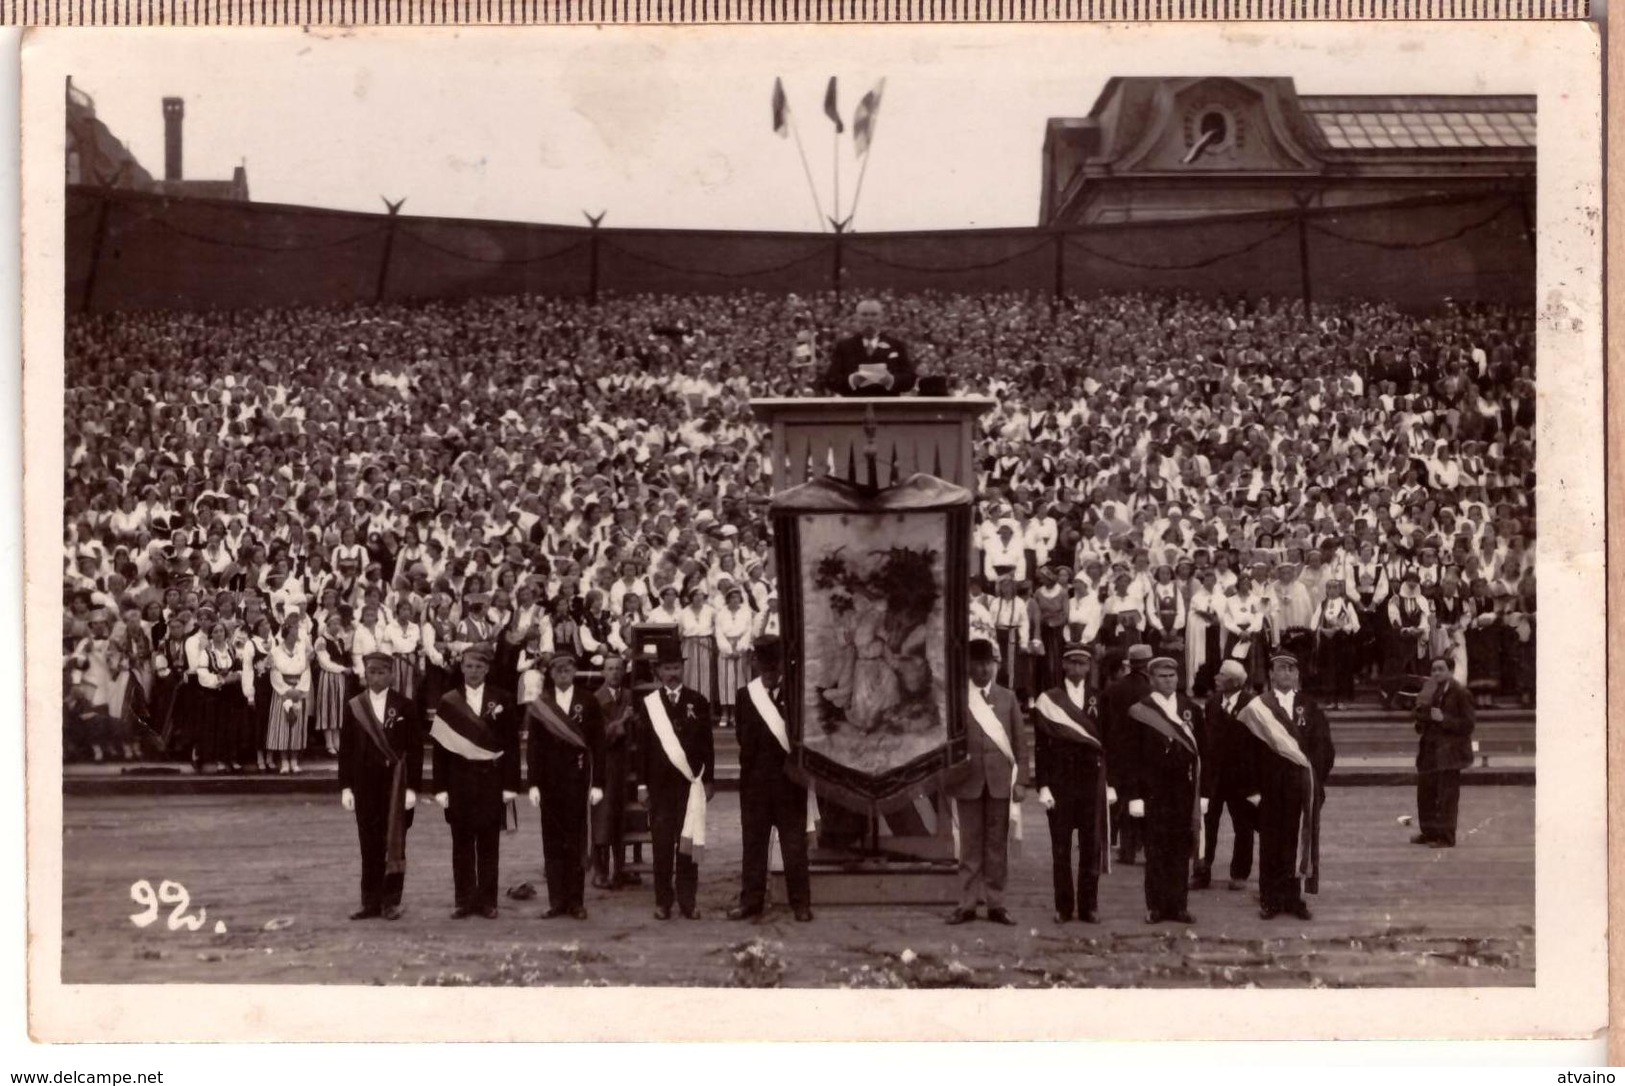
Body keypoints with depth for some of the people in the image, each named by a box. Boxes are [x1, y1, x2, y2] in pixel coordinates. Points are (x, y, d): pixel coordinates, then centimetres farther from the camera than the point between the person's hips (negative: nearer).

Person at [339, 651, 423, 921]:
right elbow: (345, 749, 7)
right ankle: (371, 902, 10)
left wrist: (412, 787, -8)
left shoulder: (405, 706, -1)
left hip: (395, 783, -2)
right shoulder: (353, 707, 6)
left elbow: (415, 749, -2)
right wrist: (346, 786, 1)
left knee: (394, 844, 0)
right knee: (369, 846, 5)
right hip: (365, 784, 2)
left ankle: (391, 901, 5)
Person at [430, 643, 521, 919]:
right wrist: (441, 788, -3)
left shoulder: (502, 700, 3)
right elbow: (440, 748, 3)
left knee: (488, 844, 3)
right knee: (462, 844, 4)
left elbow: (512, 745, 1)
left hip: (491, 781, -1)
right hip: (459, 781, 1)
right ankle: (464, 900, 9)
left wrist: (510, 785, -6)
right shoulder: (448, 702, 4)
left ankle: (487, 901, 8)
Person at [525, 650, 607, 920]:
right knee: (552, 842, 2)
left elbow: (598, 746, 1)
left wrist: (597, 784, -5)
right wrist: (534, 784, -2)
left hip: (578, 780, -1)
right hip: (550, 781, 1)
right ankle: (556, 901, 7)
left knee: (577, 841, -1)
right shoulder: (539, 706, 7)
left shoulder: (588, 703, 4)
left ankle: (576, 901, 5)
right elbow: (534, 747, 5)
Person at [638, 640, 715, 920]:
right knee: (662, 843, 0)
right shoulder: (647, 704, 4)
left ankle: (688, 899, 7)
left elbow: (707, 744, 7)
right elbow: (641, 746, 4)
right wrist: (642, 784, 0)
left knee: (688, 842, 2)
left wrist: (708, 779, 3)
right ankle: (663, 901, 6)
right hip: (660, 784, 0)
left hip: (690, 783, 1)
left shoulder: (698, 702, 7)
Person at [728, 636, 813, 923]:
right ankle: (751, 900, 15)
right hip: (755, 780, 2)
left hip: (789, 779, -2)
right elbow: (745, 738, 1)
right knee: (753, 843, 8)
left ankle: (801, 902, 8)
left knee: (795, 844, 2)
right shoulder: (746, 695, 5)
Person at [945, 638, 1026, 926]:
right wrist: (949, 776, -2)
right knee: (970, 843, 2)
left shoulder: (1008, 698, 9)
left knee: (997, 844, 4)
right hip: (968, 780, -1)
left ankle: (995, 903, 8)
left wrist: (1019, 780, 2)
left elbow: (1019, 742, 8)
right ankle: (968, 903, 5)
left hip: (1000, 780, 1)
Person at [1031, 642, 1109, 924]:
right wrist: (1043, 786, -6)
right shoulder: (1048, 700, 3)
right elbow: (1041, 746, 1)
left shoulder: (1098, 700, 10)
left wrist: (1110, 784, 4)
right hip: (1060, 781, -1)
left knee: (1092, 847, 2)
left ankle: (1089, 906, 8)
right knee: (1061, 848, 1)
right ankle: (1063, 907, 8)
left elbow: (1108, 743, 10)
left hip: (1092, 779, 1)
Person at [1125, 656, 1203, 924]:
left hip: (1184, 789, 3)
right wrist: (1135, 795, -7)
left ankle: (1178, 905, 9)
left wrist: (1202, 791, 5)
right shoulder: (1139, 711, 0)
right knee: (1156, 849, 0)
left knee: (1181, 847, 3)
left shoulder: (1190, 708, 10)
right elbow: (1133, 756, -2)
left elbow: (1200, 751, 10)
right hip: (1154, 789, -3)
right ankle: (1156, 906, 6)